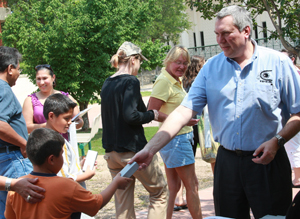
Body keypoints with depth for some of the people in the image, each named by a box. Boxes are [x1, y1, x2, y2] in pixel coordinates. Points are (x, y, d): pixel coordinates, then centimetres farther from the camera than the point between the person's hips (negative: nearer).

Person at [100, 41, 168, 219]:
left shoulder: (107, 84, 12)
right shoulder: (130, 81, -11)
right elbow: (130, 116, -22)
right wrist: (152, 114, -6)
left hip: (112, 152, 8)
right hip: (133, 150, -7)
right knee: (160, 193, 8)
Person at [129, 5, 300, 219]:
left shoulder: (277, 63, -5)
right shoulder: (211, 67, 3)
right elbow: (184, 111, -3)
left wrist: (277, 141, -17)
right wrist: (150, 149, -12)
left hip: (267, 161, -3)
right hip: (227, 160, 3)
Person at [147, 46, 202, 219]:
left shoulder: (176, 81, 13)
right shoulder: (164, 81, -16)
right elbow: (151, 112, -20)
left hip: (182, 137, 9)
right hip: (175, 138, -9)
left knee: (173, 186, 10)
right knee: (192, 184, -1)